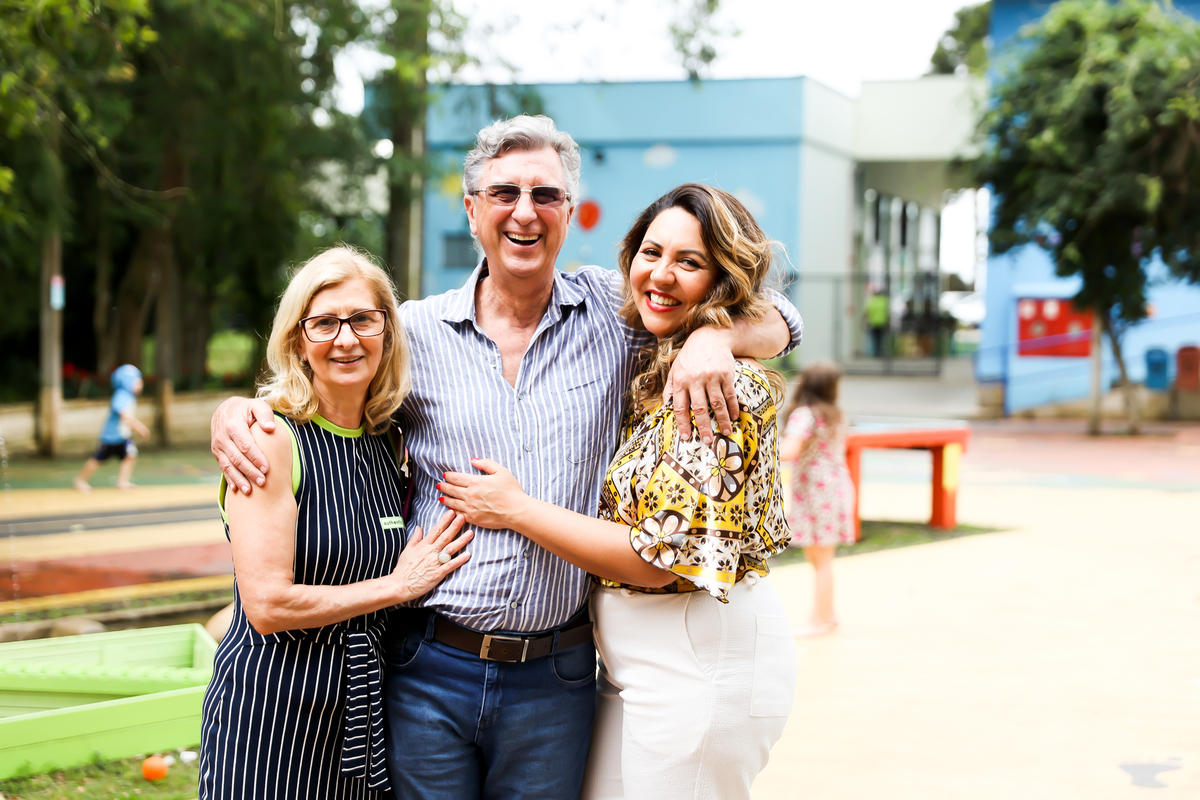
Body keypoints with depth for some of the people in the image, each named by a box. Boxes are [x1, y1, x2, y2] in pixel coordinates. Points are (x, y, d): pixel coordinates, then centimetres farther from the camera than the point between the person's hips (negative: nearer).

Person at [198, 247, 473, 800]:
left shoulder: (390, 442, 7)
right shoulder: (270, 438, -13)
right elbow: (268, 605, -19)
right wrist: (396, 585, -11)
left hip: (362, 707, 6)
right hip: (271, 710, -6)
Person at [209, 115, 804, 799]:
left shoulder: (612, 311, 3)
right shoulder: (415, 331, 3)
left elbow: (776, 320, 8)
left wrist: (713, 336, -14)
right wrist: (236, 411, -5)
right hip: (430, 669, 0)